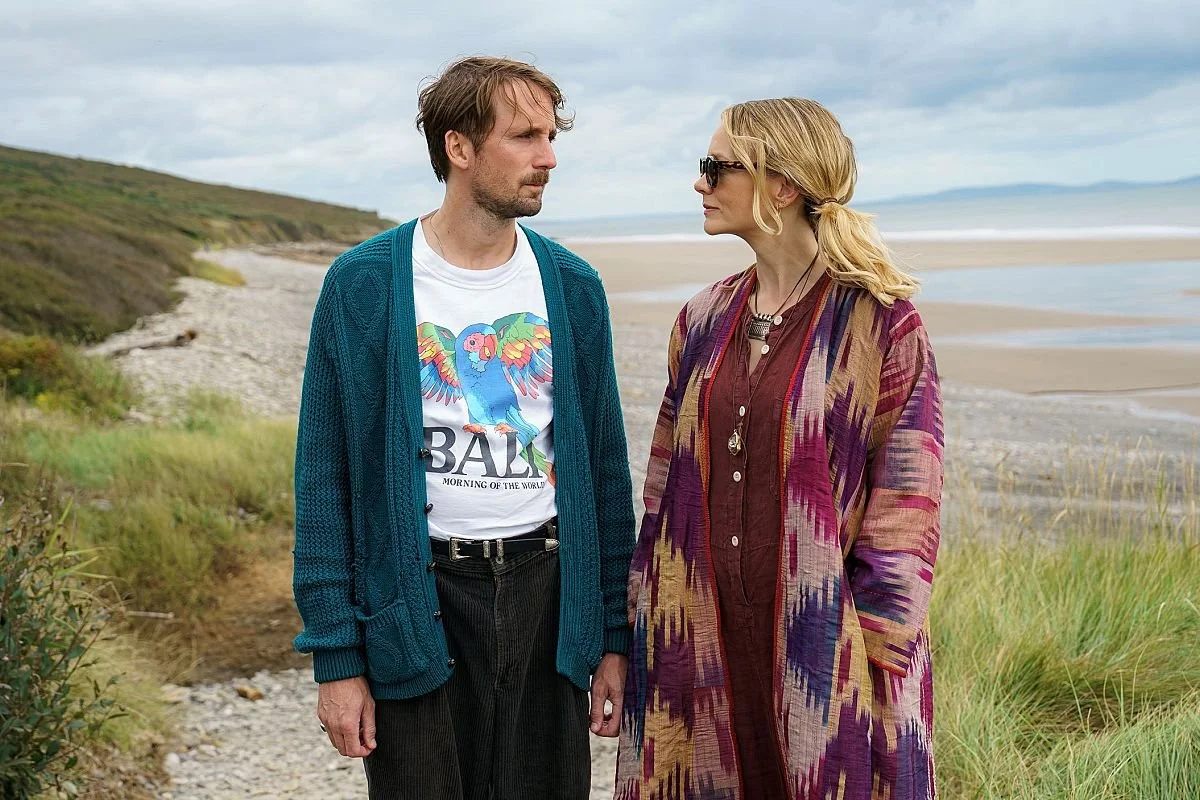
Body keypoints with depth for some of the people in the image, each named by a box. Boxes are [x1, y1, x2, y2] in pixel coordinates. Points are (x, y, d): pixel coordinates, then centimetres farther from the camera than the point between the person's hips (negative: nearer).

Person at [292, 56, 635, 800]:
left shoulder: (574, 287, 4)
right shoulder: (364, 285, -6)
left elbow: (605, 469, 8)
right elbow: (325, 480, -4)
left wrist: (615, 637, 6)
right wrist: (336, 655, -7)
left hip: (545, 592, 3)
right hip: (418, 598, -3)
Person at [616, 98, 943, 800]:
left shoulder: (877, 323, -9)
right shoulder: (705, 320, 8)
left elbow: (903, 522, -10)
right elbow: (665, 486, 11)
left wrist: (883, 668, -12)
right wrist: (641, 636, 8)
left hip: (822, 650, -5)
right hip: (705, 644, 5)